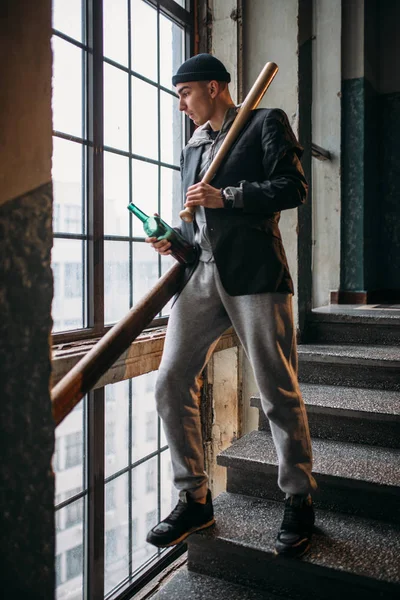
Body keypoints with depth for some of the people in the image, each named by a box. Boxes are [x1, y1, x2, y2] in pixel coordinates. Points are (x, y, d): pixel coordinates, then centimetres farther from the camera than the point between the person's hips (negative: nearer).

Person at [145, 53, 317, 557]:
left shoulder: (265, 123, 7)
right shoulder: (193, 148, 25)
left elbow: (293, 188, -5)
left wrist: (226, 196, -11)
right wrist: (174, 241, 5)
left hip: (255, 274, -6)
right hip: (201, 274, 7)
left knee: (278, 393, -2)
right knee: (171, 384, -1)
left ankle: (299, 503, 17)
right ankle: (194, 498, 15)